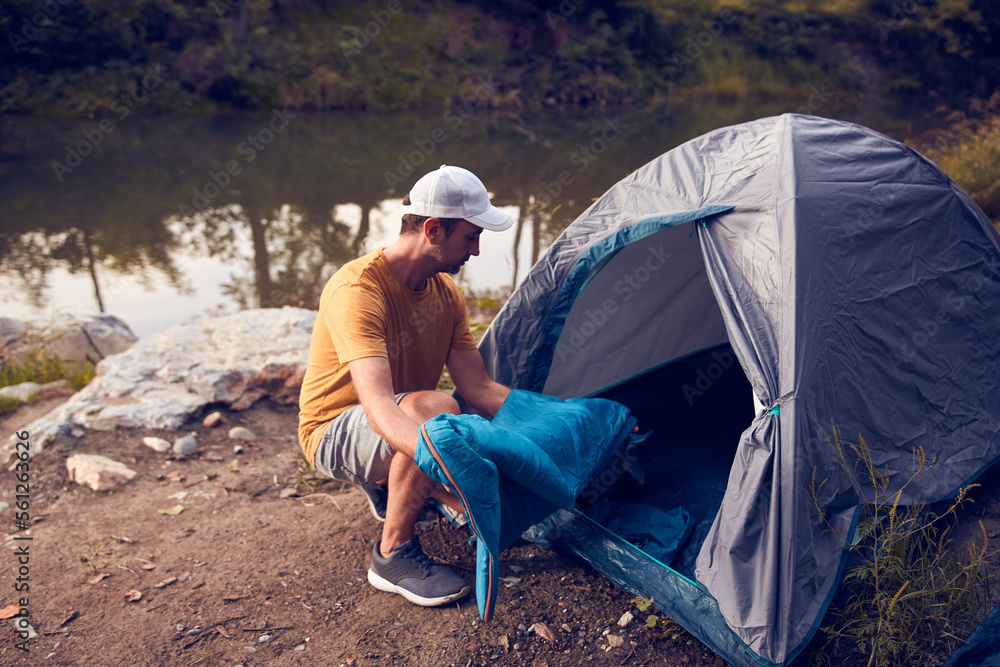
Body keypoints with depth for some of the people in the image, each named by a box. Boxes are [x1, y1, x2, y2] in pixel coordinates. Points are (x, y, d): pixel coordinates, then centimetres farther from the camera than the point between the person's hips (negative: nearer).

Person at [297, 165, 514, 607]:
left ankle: (387, 484, 17)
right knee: (434, 408, -39)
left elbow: (480, 390, -4)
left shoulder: (445, 292, -3)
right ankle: (393, 555, -18)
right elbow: (378, 406, -42)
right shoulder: (356, 290, -29)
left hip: (399, 437, 8)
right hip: (336, 434, -7)